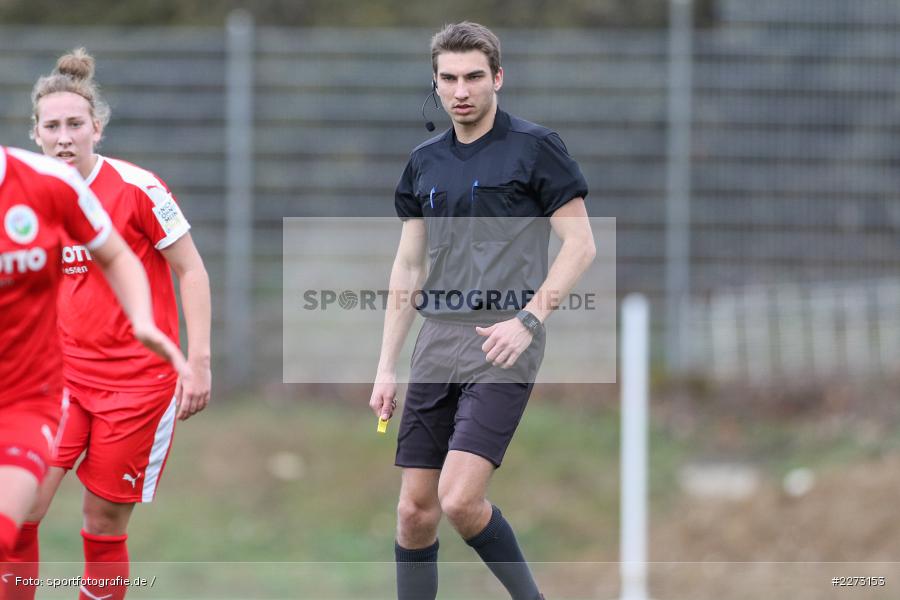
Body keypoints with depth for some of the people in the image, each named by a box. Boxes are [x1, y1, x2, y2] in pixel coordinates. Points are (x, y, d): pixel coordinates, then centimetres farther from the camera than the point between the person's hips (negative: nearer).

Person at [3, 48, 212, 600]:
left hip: (139, 379, -4)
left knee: (105, 526, 0)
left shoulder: (136, 188, -11)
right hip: (66, 373, 4)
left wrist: (198, 362, -11)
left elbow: (192, 271, -5)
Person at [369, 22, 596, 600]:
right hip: (439, 345, 6)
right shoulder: (425, 162, 14)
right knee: (415, 509, 3)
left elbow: (580, 243, -5)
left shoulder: (534, 146, -3)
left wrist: (529, 320, -16)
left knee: (460, 499, -19)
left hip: (502, 347, -6)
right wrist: (387, 366, 14)